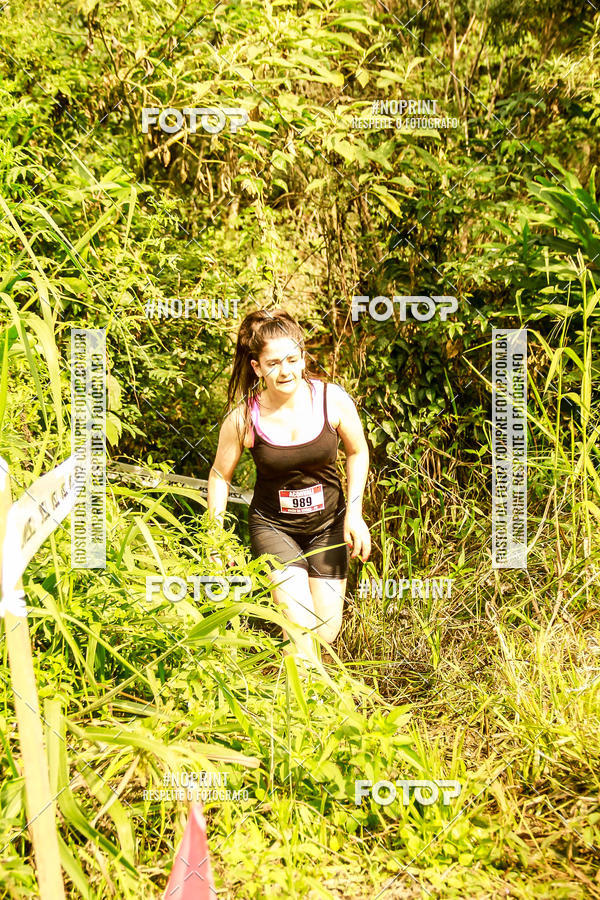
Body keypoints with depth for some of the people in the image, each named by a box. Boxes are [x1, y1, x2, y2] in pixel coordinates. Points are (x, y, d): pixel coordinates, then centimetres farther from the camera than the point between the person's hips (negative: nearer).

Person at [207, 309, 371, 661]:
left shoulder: (333, 400, -15)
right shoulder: (244, 418, -17)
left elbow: (358, 452, 3)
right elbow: (220, 475, -1)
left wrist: (354, 513, -5)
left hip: (328, 523, 2)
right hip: (273, 526, -2)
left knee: (327, 632, 6)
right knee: (299, 627, -18)